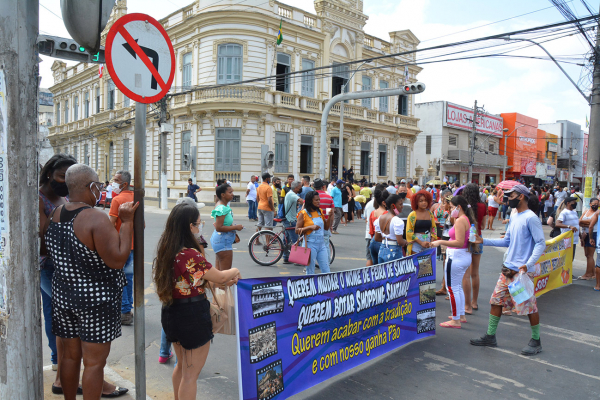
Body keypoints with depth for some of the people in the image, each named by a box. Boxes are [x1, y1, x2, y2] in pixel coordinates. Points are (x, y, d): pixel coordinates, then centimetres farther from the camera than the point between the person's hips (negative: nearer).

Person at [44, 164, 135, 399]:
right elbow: (118, 260, -24)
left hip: (63, 295, 7)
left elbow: (50, 253, 15)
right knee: (94, 362, 6)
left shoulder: (53, 216, 2)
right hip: (96, 300, -7)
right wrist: (127, 222, -21)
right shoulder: (96, 218, -23)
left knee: (70, 356, 20)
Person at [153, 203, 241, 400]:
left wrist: (225, 280, 7)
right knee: (191, 374, 8)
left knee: (182, 366, 28)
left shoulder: (167, 251, 1)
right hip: (192, 316, -9)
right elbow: (220, 277, -17)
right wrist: (234, 271, 4)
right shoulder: (190, 254, -26)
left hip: (171, 313, 9)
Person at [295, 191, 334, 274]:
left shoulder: (320, 212, 11)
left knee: (326, 271, 5)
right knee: (310, 272, 4)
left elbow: (326, 227, 15)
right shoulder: (303, 213, -6)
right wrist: (310, 227, -19)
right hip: (310, 244, -5)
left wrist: (330, 216, 1)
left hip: (322, 243, 5)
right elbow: (297, 230, -9)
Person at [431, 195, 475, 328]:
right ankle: (461, 315, 31)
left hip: (456, 256, -11)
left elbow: (459, 242, -26)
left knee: (452, 288, -2)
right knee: (458, 287, 21)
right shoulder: (467, 219, 12)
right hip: (465, 256, 11)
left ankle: (456, 320, 5)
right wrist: (454, 218, 18)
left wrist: (440, 242, -26)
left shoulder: (460, 220, -19)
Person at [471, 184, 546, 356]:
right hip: (508, 268, 9)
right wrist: (484, 241, 12)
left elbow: (541, 243, -16)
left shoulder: (531, 218, -13)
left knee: (529, 306, 2)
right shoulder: (514, 217, 14)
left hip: (523, 271, -8)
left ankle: (536, 341, 21)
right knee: (496, 300, 10)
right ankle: (490, 336, 19)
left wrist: (528, 265, -25)